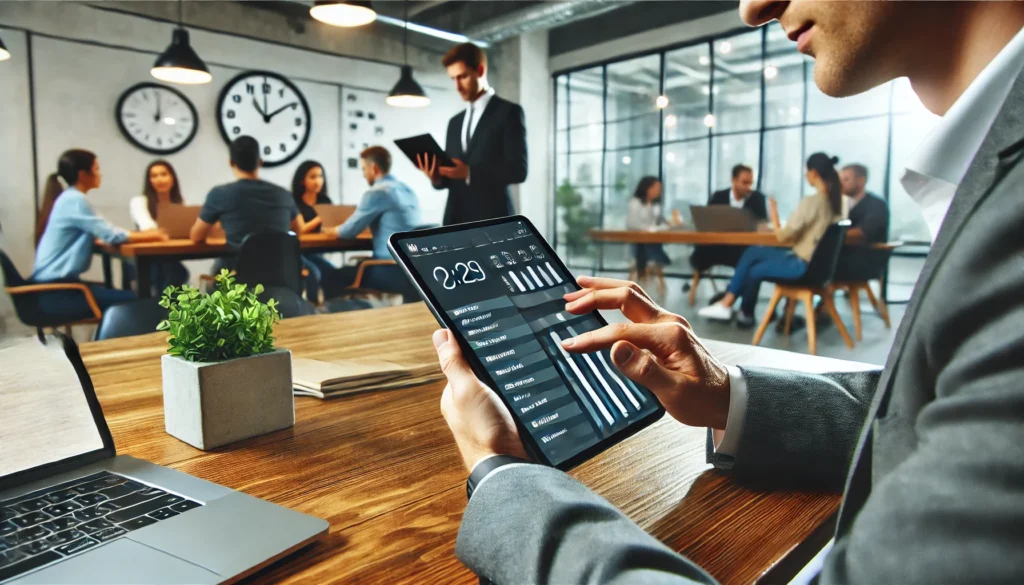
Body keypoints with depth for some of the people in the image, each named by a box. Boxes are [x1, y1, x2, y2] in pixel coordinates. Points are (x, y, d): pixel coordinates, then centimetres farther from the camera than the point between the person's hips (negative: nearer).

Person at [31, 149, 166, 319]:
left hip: (55, 283, 10)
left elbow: (103, 233, 16)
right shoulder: (74, 200, -14)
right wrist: (151, 236, -3)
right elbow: (112, 235, -16)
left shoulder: (68, 199, 15)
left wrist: (146, 234, 6)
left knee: (124, 295, 14)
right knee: (132, 300, -13)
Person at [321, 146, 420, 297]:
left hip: (392, 270, -9)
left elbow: (349, 231, -6)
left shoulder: (377, 192, -12)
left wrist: (332, 229, 16)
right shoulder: (408, 190, 13)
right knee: (354, 266, 29)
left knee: (331, 277, 3)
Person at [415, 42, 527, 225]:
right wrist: (436, 177, -4)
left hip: (492, 220, -6)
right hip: (456, 221, 6)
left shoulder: (509, 112, 0)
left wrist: (470, 173, -19)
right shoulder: (455, 122, 21)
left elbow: (518, 169, -10)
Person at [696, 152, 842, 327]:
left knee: (754, 271, 10)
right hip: (817, 260, 9)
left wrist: (776, 229, 4)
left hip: (803, 263, -8)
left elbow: (784, 236, -15)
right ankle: (726, 304, 11)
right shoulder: (835, 200, 4)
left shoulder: (811, 202, -21)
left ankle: (746, 315, 33)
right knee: (752, 252, 12)